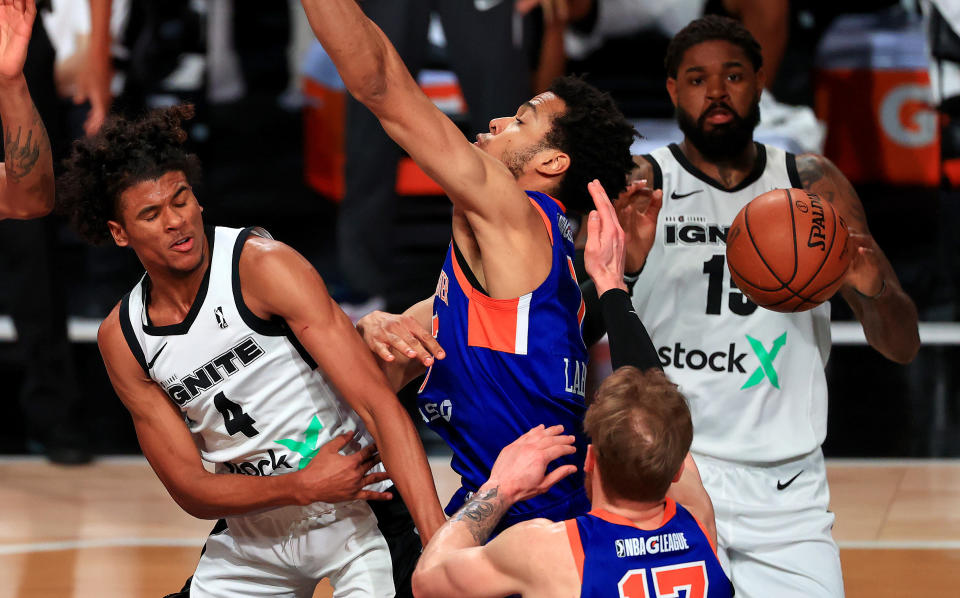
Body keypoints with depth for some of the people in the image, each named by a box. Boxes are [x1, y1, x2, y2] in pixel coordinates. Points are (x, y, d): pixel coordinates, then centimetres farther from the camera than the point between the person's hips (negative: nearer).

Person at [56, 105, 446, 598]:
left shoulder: (263, 267, -18)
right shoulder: (121, 339, -3)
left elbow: (379, 405, -24)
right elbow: (190, 488, -3)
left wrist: (442, 543, -34)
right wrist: (303, 487, -22)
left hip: (357, 519, -5)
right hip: (254, 535, 5)